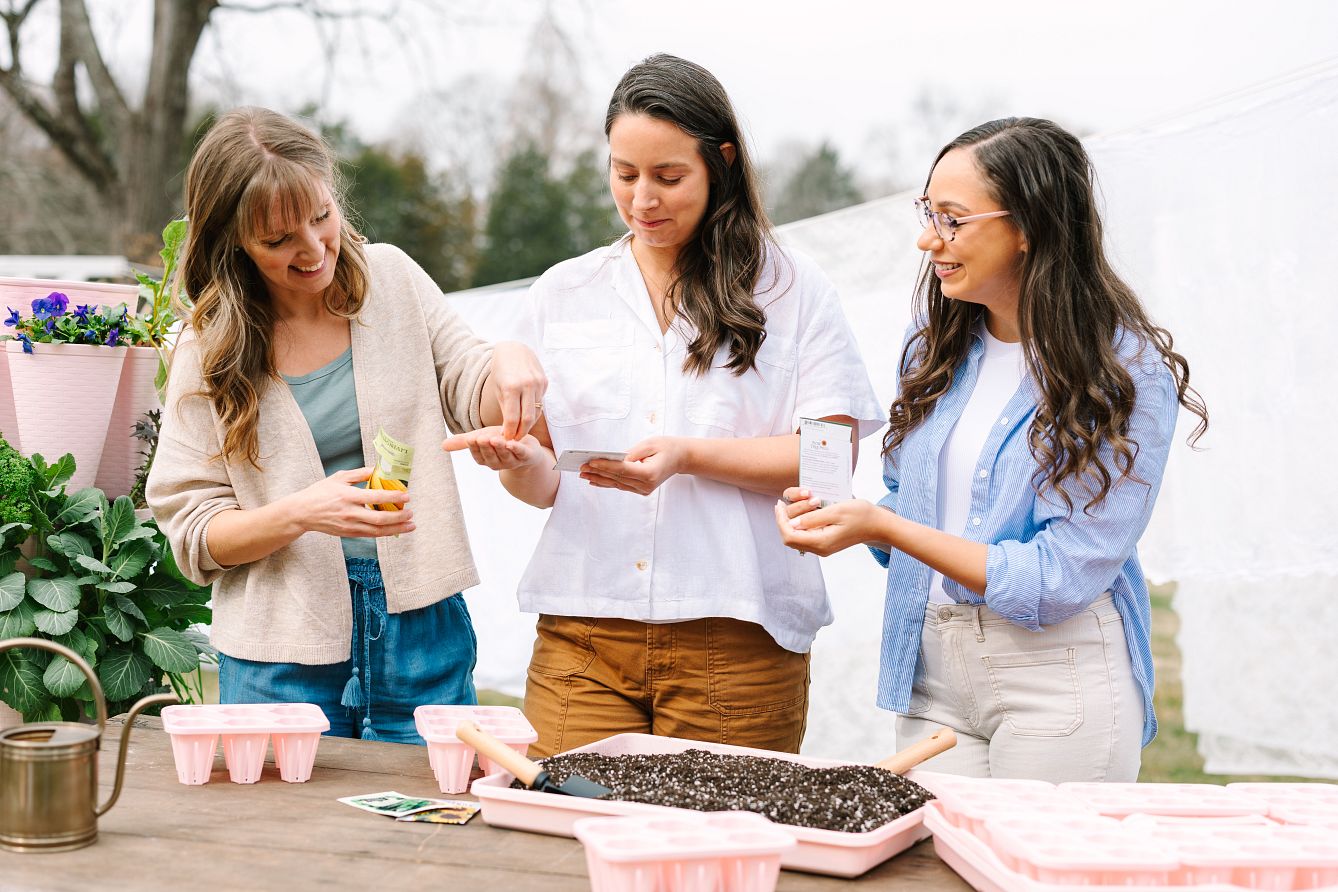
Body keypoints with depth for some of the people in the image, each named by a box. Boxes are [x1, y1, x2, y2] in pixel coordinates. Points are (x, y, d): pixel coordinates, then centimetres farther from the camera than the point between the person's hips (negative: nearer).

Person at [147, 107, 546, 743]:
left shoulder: (392, 279, 2)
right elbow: (191, 532, -4)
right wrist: (300, 513, -21)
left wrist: (508, 362, -15)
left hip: (421, 628, 2)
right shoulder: (208, 350, -3)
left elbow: (475, 403, 8)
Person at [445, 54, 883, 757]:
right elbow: (544, 481, 13)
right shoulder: (561, 294, 13)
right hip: (583, 638, 2)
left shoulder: (791, 289, 5)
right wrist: (516, 462, -10)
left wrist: (688, 456, -15)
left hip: (736, 637, -2)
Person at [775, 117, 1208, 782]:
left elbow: (1057, 581, -17)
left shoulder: (1130, 376, -13)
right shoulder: (939, 338, 5)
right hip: (932, 668, 5)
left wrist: (881, 526, -20)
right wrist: (834, 516, -8)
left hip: (1059, 681, -5)